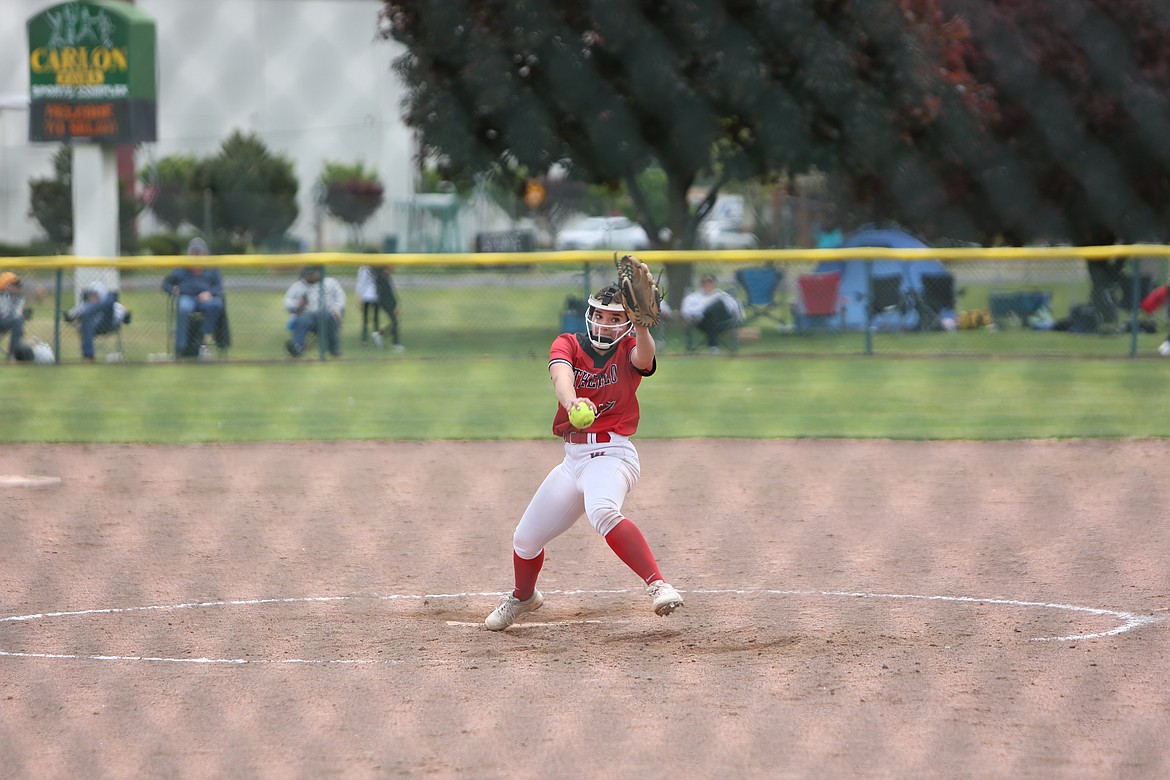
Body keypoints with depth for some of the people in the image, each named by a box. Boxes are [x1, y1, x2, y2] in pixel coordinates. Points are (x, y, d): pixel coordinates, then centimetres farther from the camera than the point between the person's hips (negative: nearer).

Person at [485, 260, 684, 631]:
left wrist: (642, 327, -51)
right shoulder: (568, 344, 2)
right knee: (525, 539, 14)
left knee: (603, 512, -38)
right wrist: (571, 402, -45)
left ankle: (657, 585, -45)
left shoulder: (629, 350, -3)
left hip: (612, 453, -5)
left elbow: (644, 358, -29)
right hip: (574, 458, 5)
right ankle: (523, 597, 44)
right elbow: (561, 374, -22)